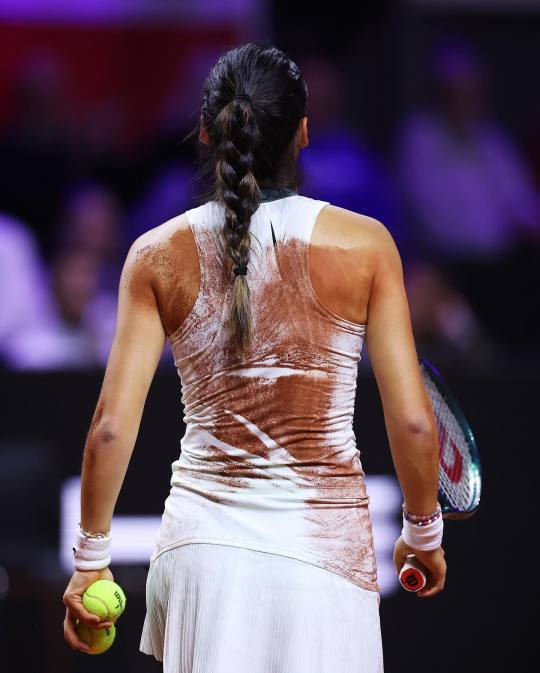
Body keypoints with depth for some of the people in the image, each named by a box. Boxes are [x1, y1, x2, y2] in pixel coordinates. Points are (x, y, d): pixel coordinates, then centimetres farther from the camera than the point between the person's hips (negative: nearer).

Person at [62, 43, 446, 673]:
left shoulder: (158, 255, -2)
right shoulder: (364, 245, -6)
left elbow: (110, 428, -5)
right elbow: (412, 422, -6)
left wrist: (90, 556, 7)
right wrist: (424, 531, 11)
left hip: (203, 536, 1)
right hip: (322, 546, -1)